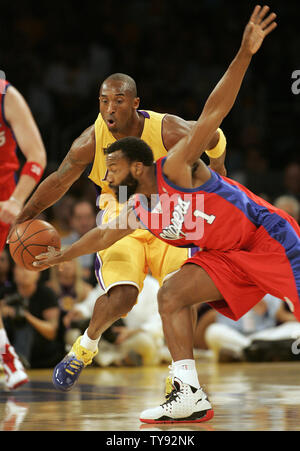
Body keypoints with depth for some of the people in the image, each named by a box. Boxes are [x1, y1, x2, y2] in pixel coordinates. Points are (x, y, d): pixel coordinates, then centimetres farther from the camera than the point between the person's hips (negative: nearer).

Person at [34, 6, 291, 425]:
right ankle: (191, 398, -9)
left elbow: (213, 113, -29)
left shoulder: (175, 168, -19)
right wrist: (62, 255, 37)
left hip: (268, 238, -8)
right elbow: (104, 234, 25)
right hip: (228, 256, 8)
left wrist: (244, 55, -38)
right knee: (172, 294, -3)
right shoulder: (139, 210, 4)